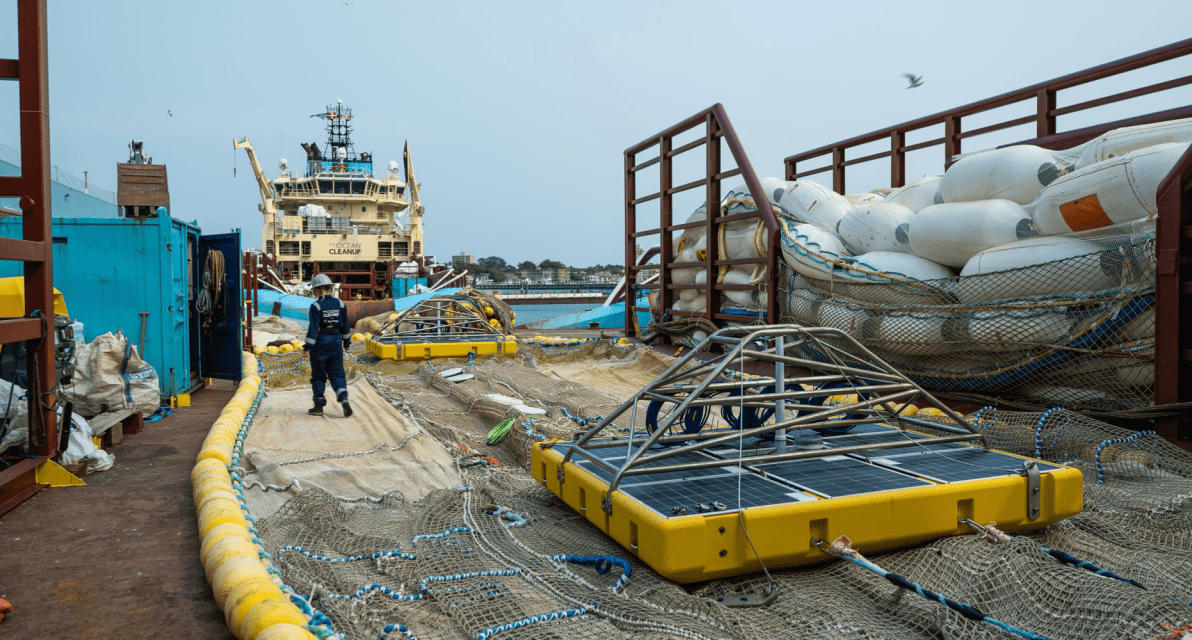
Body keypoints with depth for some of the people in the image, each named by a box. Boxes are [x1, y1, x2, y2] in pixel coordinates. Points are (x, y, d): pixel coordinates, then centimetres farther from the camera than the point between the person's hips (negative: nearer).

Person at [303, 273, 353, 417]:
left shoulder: (316, 306, -12)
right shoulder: (339, 304, 3)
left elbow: (313, 327, -15)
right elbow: (345, 325, 10)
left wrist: (308, 344, -10)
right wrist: (347, 340, 21)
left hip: (320, 342, -4)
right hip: (336, 342, 4)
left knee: (318, 375, 8)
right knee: (337, 374, 8)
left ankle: (319, 406, 16)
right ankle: (344, 399, -14)